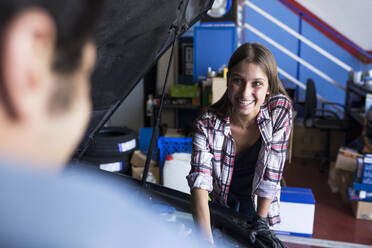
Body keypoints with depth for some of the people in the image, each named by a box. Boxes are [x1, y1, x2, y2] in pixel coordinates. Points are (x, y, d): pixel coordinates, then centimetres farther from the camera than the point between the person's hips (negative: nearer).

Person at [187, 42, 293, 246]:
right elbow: (200, 182, -34)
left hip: (256, 204, 1)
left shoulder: (281, 110, -24)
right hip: (218, 204, 0)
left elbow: (272, 172, -19)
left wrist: (261, 221, -16)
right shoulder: (207, 125, -28)